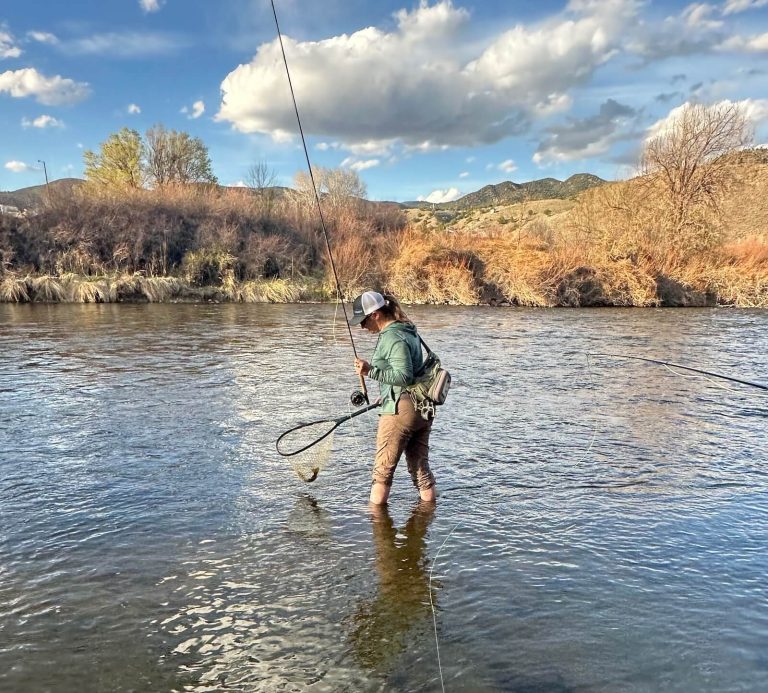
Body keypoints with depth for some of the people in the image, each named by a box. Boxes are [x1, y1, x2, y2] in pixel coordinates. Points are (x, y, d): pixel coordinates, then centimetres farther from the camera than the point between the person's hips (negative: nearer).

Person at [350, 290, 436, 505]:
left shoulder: (393, 337, -16)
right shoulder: (408, 331, 15)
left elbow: (404, 376, -24)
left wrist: (370, 371, -26)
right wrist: (386, 396, 28)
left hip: (400, 410, -9)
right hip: (422, 408, 10)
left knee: (383, 470, 3)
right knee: (420, 467, 15)